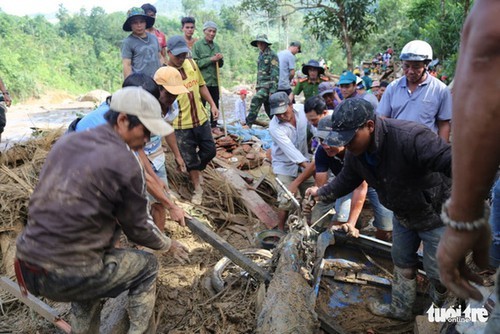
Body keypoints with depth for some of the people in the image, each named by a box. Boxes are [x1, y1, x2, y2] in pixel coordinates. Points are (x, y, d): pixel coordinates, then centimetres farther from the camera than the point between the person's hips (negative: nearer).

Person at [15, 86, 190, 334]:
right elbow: (137, 227, -3)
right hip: (68, 277, -7)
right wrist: (169, 246, 15)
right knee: (147, 266, 16)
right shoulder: (125, 162, -15)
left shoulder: (66, 142, 6)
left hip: (27, 266, 7)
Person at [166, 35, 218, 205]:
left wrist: (212, 104, 9)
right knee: (190, 159, 9)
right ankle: (197, 189, 28)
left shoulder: (192, 64, 0)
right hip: (182, 125, -5)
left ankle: (198, 171, 45)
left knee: (209, 151, 15)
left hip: (201, 118, 5)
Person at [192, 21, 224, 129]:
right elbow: (195, 63, -11)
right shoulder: (197, 45, -2)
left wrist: (220, 59, -7)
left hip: (215, 81, 5)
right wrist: (211, 59, -15)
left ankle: (214, 126, 22)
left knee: (215, 105, 10)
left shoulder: (216, 46, 12)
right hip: (202, 81, -5)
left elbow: (220, 65, 15)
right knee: (201, 106, -1)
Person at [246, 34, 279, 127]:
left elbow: (275, 73, -15)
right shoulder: (261, 55, 16)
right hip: (261, 85, 9)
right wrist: (257, 86, 21)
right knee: (268, 108, 10)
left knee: (255, 101, -21)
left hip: (268, 85, -9)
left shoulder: (272, 55, -10)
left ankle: (248, 124, -19)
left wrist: (272, 90, -21)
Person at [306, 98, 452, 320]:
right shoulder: (355, 151, -13)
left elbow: (451, 160, -47)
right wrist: (322, 193, 5)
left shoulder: (410, 138, -39)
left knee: (438, 272, 9)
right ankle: (400, 309, 43)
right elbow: (347, 179, 5)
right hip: (403, 214, 7)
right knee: (402, 263, 21)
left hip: (436, 214, -7)